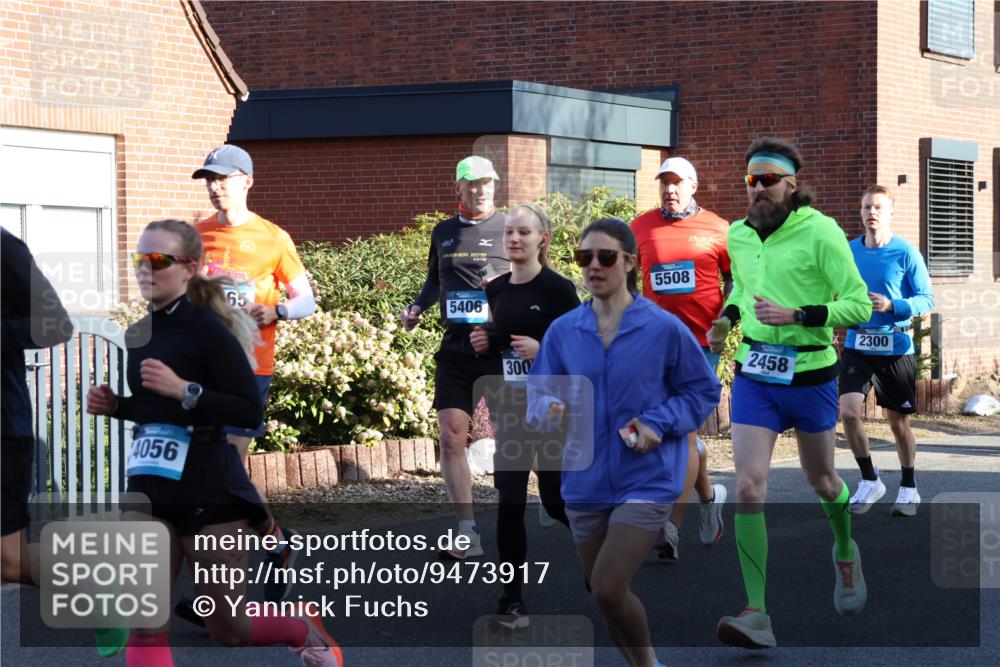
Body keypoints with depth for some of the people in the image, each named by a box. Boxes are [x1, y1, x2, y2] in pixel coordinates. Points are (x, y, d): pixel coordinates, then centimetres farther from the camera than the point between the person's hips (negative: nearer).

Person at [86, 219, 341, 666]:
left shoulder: (207, 330, -13)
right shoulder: (138, 334, 8)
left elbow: (250, 412, -19)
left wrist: (184, 389, -27)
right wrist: (114, 406, 3)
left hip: (209, 489, -6)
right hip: (148, 488, 6)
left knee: (229, 629, 9)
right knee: (143, 628, -6)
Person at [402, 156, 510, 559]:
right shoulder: (443, 233, 13)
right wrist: (417, 307, 10)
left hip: (501, 348, -4)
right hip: (455, 348, 4)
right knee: (451, 438, -4)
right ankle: (468, 534, 1)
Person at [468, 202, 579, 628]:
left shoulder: (558, 288, -10)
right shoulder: (495, 290, 6)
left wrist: (542, 349, -24)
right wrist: (482, 344, -1)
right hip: (510, 409, 4)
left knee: (556, 500, 5)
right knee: (509, 503, -2)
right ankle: (511, 600, 5)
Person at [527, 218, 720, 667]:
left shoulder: (663, 328, -8)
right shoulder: (563, 330, 0)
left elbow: (704, 390, 2)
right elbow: (539, 394, 3)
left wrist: (659, 424, -13)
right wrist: (548, 410, -21)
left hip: (646, 480, -4)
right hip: (586, 482, 4)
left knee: (608, 589, -17)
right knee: (603, 595, 13)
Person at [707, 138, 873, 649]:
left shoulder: (821, 232, -13)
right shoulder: (739, 234, 4)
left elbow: (859, 304, -14)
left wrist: (796, 315, -24)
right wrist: (727, 319, 5)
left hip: (809, 374, -3)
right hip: (753, 376, 3)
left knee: (821, 481, 17)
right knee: (748, 487, -13)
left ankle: (845, 553, 51)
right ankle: (757, 615, -14)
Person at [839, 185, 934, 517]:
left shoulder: (906, 253, -8)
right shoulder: (848, 252, 2)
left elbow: (927, 299, -8)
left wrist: (891, 306, -23)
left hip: (896, 347, -2)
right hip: (857, 346, 2)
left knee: (898, 421, 8)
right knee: (848, 411, -15)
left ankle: (908, 488, 28)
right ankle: (869, 480, 4)